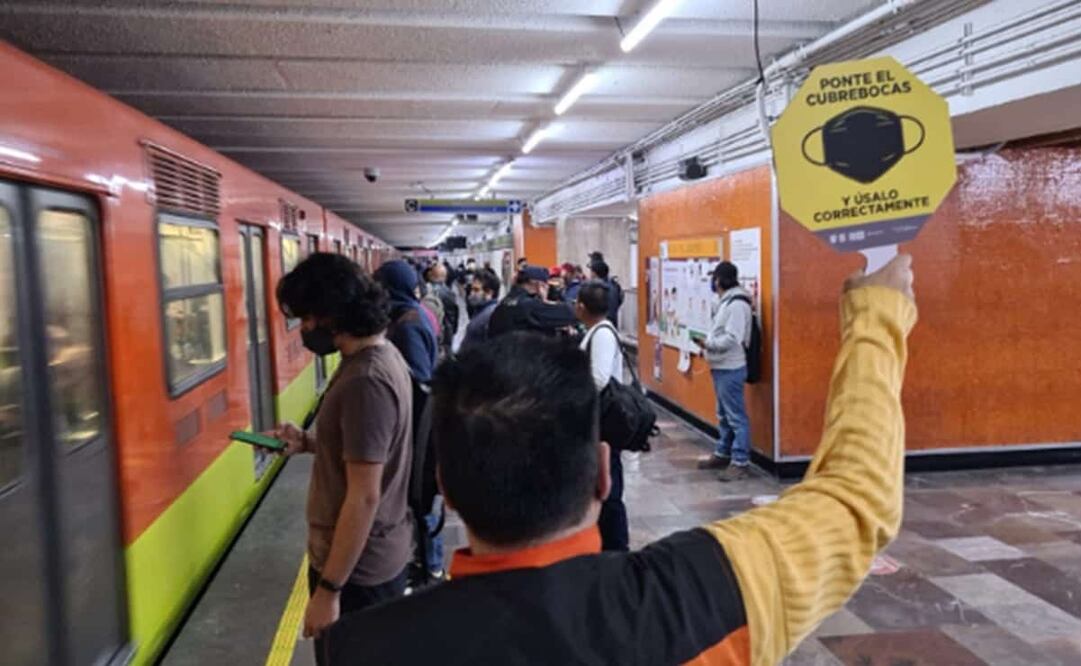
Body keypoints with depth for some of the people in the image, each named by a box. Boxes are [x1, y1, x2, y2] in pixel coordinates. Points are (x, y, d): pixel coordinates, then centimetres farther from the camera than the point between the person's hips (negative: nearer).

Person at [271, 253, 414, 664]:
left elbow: (364, 498, -26)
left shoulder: (364, 380, -27)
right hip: (380, 555, 9)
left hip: (358, 566, -9)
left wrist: (328, 588, -20)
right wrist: (308, 442, 3)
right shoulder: (382, 354, 3)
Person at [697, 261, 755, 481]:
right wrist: (708, 343, 4)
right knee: (724, 415, 19)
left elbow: (731, 339, -24)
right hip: (721, 368, 10)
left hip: (731, 369, -10)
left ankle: (741, 463, 2)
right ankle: (723, 454, 30)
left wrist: (707, 343, -17)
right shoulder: (726, 301, 14)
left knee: (736, 417, -4)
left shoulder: (737, 303, -18)